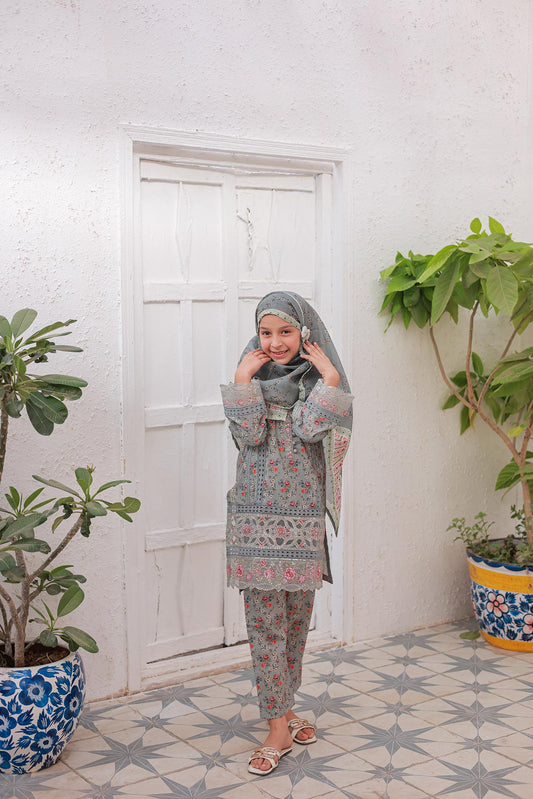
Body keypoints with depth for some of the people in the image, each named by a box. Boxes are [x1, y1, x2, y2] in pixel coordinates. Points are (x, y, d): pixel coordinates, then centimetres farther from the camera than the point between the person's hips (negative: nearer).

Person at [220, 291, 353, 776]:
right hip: (258, 514, -1)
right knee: (265, 618, 0)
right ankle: (279, 726, 7)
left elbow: (310, 430, -15)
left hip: (304, 515, 1)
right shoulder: (252, 373, 2)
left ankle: (281, 704, 31)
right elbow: (248, 435, -11)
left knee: (296, 614, 12)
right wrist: (244, 381, -15)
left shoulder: (318, 375, 2)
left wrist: (329, 378, -17)